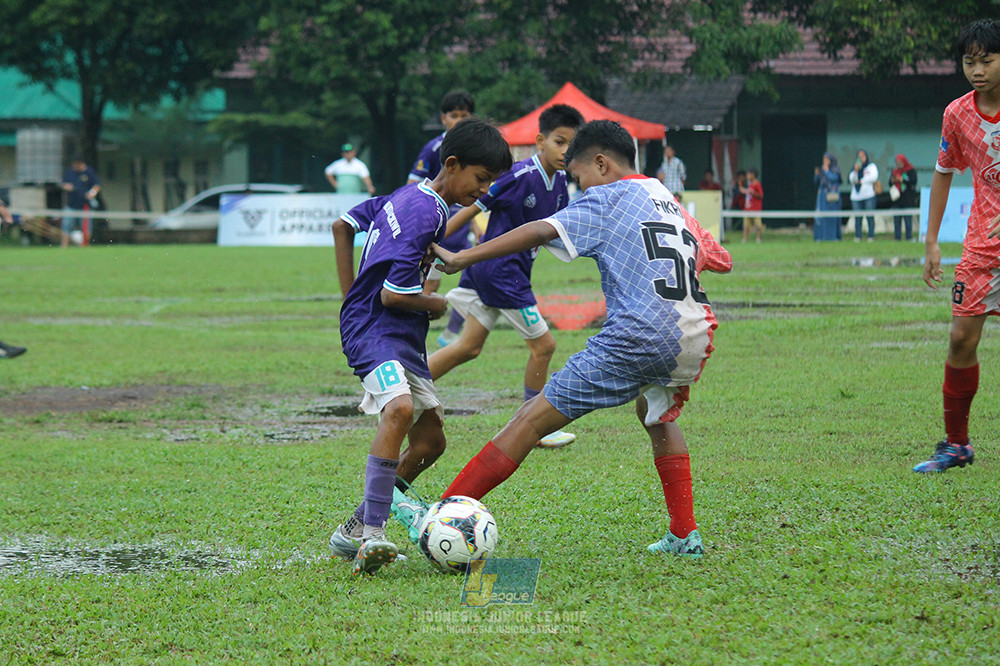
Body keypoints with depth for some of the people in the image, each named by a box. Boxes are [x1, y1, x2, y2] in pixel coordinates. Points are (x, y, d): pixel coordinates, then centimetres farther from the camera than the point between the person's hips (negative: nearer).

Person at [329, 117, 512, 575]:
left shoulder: (410, 196, 13)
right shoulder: (427, 213, -19)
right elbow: (394, 294, -23)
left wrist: (355, 292, 28)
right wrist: (436, 305, -4)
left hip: (403, 335, 11)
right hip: (374, 329, -11)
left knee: (430, 441, 12)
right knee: (400, 408, -35)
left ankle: (353, 532, 21)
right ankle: (372, 537, -43)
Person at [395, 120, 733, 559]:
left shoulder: (607, 199, 4)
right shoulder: (671, 202, 23)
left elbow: (541, 231, -10)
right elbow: (720, 260, 33)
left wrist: (463, 258, -13)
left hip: (637, 338, -7)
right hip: (693, 341, 7)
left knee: (533, 419, -5)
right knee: (656, 415, 37)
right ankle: (685, 537, 32)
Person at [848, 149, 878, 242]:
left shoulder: (871, 166, 11)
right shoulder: (855, 168, 19)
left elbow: (874, 177, -5)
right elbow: (852, 180, 6)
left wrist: (861, 181, -3)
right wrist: (855, 171, -10)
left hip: (869, 195, -3)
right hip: (856, 196, 3)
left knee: (870, 216, -7)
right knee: (857, 217, -3)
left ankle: (871, 236, -5)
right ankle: (857, 236, -1)